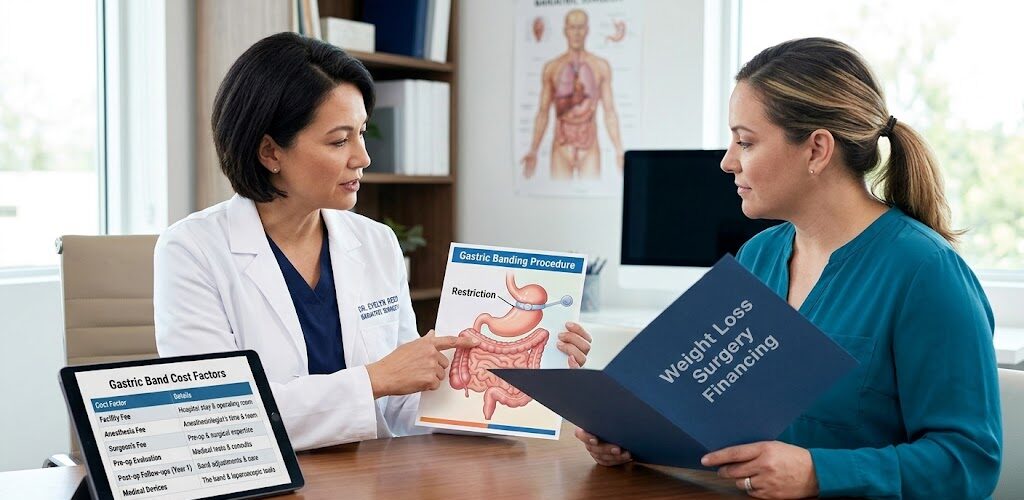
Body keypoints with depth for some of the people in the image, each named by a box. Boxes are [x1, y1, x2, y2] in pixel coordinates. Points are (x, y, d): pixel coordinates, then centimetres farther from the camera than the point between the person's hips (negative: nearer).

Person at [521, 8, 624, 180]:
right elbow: (543, 113, 7)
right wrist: (533, 151, 0)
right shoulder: (551, 67, 5)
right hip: (561, 148, 1)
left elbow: (609, 112, 3)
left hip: (589, 150, 0)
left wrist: (619, 151, -5)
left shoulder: (601, 66, 3)